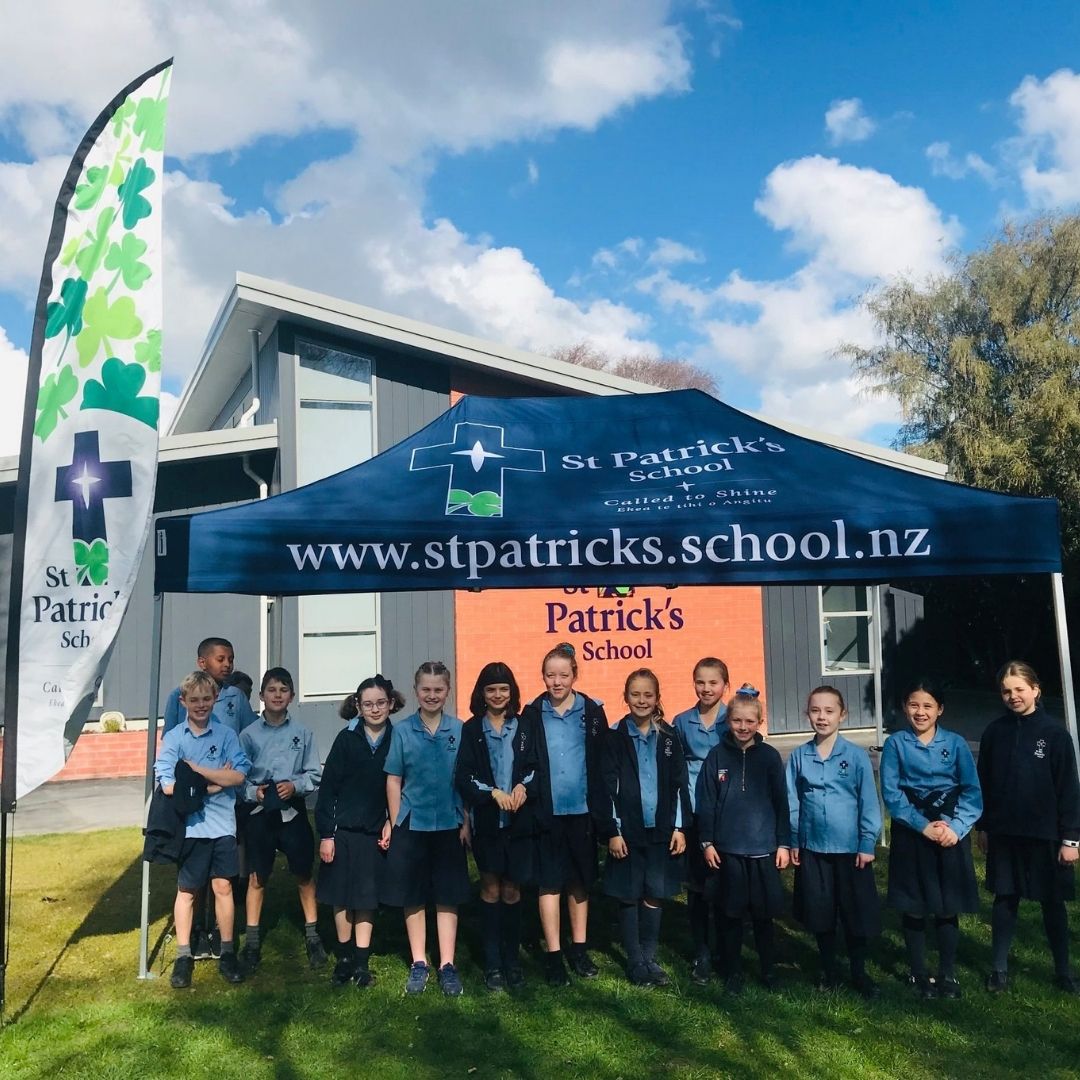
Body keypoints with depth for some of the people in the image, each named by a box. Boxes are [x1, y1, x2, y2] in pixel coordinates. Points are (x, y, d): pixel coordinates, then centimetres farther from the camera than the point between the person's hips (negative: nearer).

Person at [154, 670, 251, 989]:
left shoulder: (226, 735, 1)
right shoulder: (173, 738, -2)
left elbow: (239, 775, -9)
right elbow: (168, 786, -11)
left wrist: (195, 769, -11)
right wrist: (216, 783, -8)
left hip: (222, 823, 1)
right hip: (190, 825, -1)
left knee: (223, 886, 6)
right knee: (187, 890, 9)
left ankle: (227, 953, 17)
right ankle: (184, 957, 20)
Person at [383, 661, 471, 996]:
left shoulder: (459, 730, -2)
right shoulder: (403, 730, -1)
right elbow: (393, 780, 3)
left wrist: (466, 823, -1)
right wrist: (395, 824, 0)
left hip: (449, 825, 0)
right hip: (412, 825, 0)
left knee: (448, 896, 7)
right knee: (413, 896, 9)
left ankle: (447, 965, 17)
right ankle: (418, 964, 23)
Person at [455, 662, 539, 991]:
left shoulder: (525, 727, 6)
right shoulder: (471, 730, 1)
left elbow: (536, 768, 3)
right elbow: (464, 777, -4)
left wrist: (524, 787, -16)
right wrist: (493, 793, -17)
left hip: (519, 820, 1)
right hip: (486, 820, -1)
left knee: (512, 890, 7)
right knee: (490, 888, 6)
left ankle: (512, 960, 19)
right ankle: (492, 963, 14)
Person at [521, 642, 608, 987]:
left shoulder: (592, 711, 0)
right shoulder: (532, 714, -1)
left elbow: (604, 764, 2)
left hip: (582, 811, 1)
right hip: (547, 813, -1)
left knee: (580, 881, 12)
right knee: (550, 884, 2)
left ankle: (579, 950, 26)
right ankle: (554, 956, 12)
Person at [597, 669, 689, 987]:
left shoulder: (668, 737, 4)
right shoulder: (614, 737, -4)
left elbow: (679, 784, 6)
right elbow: (607, 787, -6)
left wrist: (679, 827, 1)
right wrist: (612, 831, -9)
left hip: (661, 830, 2)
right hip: (627, 830, -2)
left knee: (654, 897, 8)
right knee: (629, 897, 6)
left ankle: (650, 958, 21)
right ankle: (635, 961, 17)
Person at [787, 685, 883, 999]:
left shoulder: (857, 756, -8)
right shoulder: (798, 756, -2)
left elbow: (869, 802, -4)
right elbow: (792, 802, 4)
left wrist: (868, 844, -6)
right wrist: (792, 842, 4)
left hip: (851, 848, -2)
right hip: (812, 847, 2)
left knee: (856, 911, 8)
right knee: (820, 912, 12)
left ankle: (859, 972, 28)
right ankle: (828, 970, 31)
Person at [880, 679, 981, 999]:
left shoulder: (955, 743, 0)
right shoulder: (895, 744, -3)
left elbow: (972, 792, -2)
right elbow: (891, 794, -6)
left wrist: (956, 826, -14)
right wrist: (923, 826, -15)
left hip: (951, 833, 1)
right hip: (911, 833, -1)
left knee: (948, 907, 8)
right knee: (913, 908, 7)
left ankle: (948, 974, 23)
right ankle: (919, 974, 22)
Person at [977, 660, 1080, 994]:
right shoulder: (995, 732, 0)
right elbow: (983, 782, 6)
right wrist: (982, 826, 8)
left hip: (1045, 834, -2)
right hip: (1004, 832, 2)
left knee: (1052, 901, 10)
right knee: (1005, 899, 10)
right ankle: (999, 967, 21)